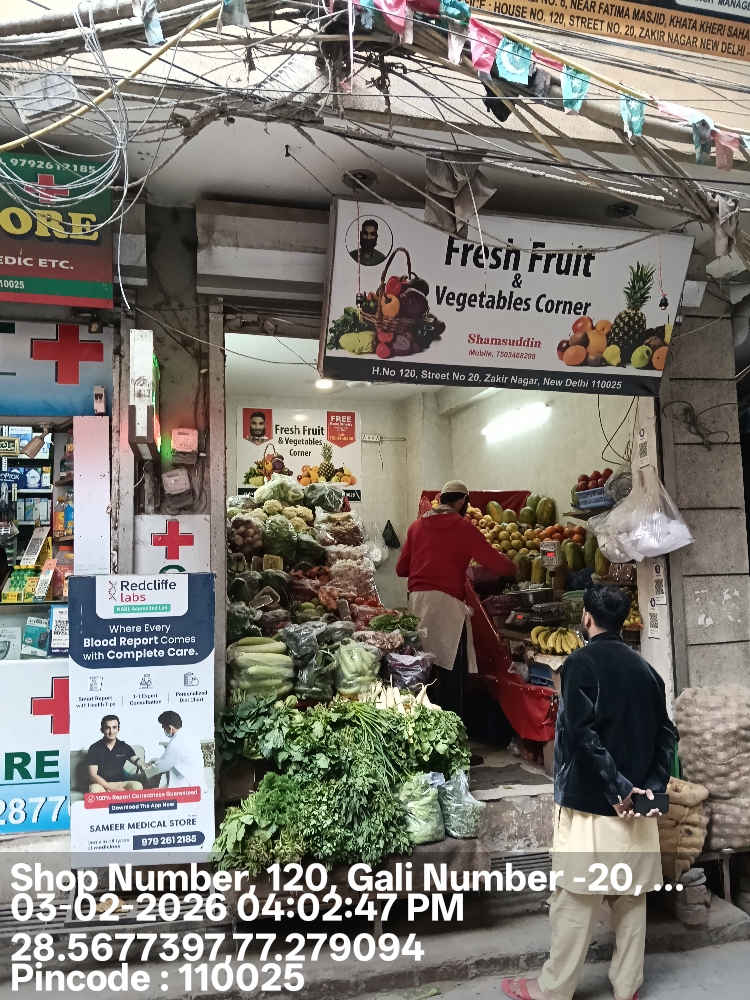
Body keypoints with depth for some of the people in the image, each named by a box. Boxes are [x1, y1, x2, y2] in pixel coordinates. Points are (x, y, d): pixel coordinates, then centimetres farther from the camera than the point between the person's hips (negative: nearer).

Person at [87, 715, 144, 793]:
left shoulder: (124, 747, 4)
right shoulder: (94, 748, -5)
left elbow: (138, 762, -5)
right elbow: (93, 776, -11)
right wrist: (111, 788, -23)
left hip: (120, 783, 3)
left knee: (138, 786, -28)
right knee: (95, 789, -38)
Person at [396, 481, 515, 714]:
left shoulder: (417, 525, 13)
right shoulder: (463, 527, 0)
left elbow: (401, 568, 16)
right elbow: (496, 563, -3)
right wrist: (513, 568, 18)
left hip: (417, 601, 5)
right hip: (446, 603, -5)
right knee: (450, 672, 2)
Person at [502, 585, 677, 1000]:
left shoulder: (582, 662, -11)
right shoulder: (646, 669, 8)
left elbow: (582, 733, -21)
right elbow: (666, 733, 6)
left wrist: (618, 788, -16)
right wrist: (652, 787, -1)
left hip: (590, 803, -6)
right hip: (639, 801, 6)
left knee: (576, 899, 4)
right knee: (632, 897, 15)